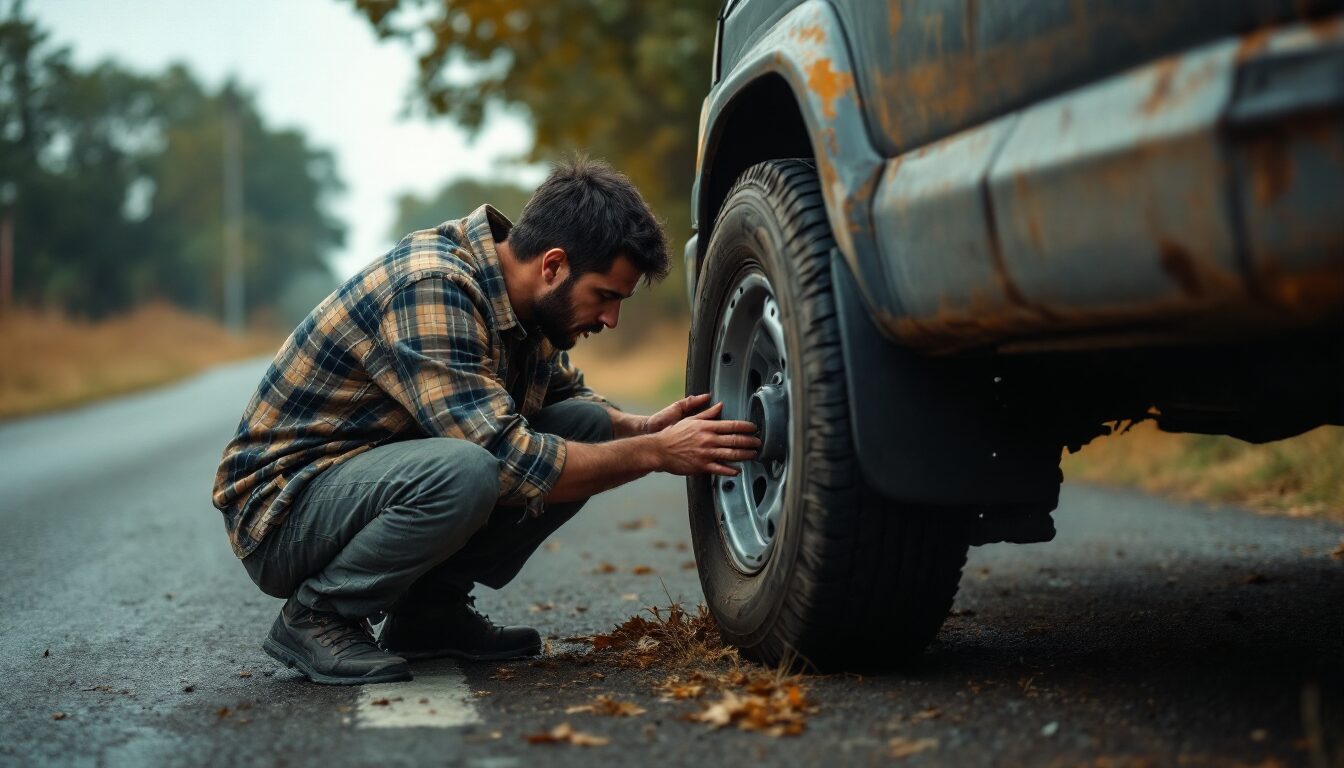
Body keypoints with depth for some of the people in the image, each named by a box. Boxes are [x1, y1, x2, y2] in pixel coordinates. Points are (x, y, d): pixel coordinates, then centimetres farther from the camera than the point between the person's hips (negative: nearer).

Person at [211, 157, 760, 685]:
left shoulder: (524, 296, 0)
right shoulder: (431, 287, -27)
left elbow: (566, 391, 19)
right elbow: (511, 461, -31)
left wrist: (645, 427, -2)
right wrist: (655, 453, -22)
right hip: (284, 507, -8)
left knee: (587, 425, -3)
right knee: (465, 472, -37)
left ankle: (431, 609, 4)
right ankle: (315, 615, -12)